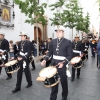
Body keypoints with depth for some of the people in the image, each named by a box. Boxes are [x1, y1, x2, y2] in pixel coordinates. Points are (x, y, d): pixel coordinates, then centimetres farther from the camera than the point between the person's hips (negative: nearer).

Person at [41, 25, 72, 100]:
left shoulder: (68, 42, -7)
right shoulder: (53, 41, 6)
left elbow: (70, 55, -10)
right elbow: (50, 52, 11)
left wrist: (63, 63, -25)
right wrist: (45, 59, -5)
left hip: (62, 65, -3)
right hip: (53, 64, 3)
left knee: (64, 82, 13)